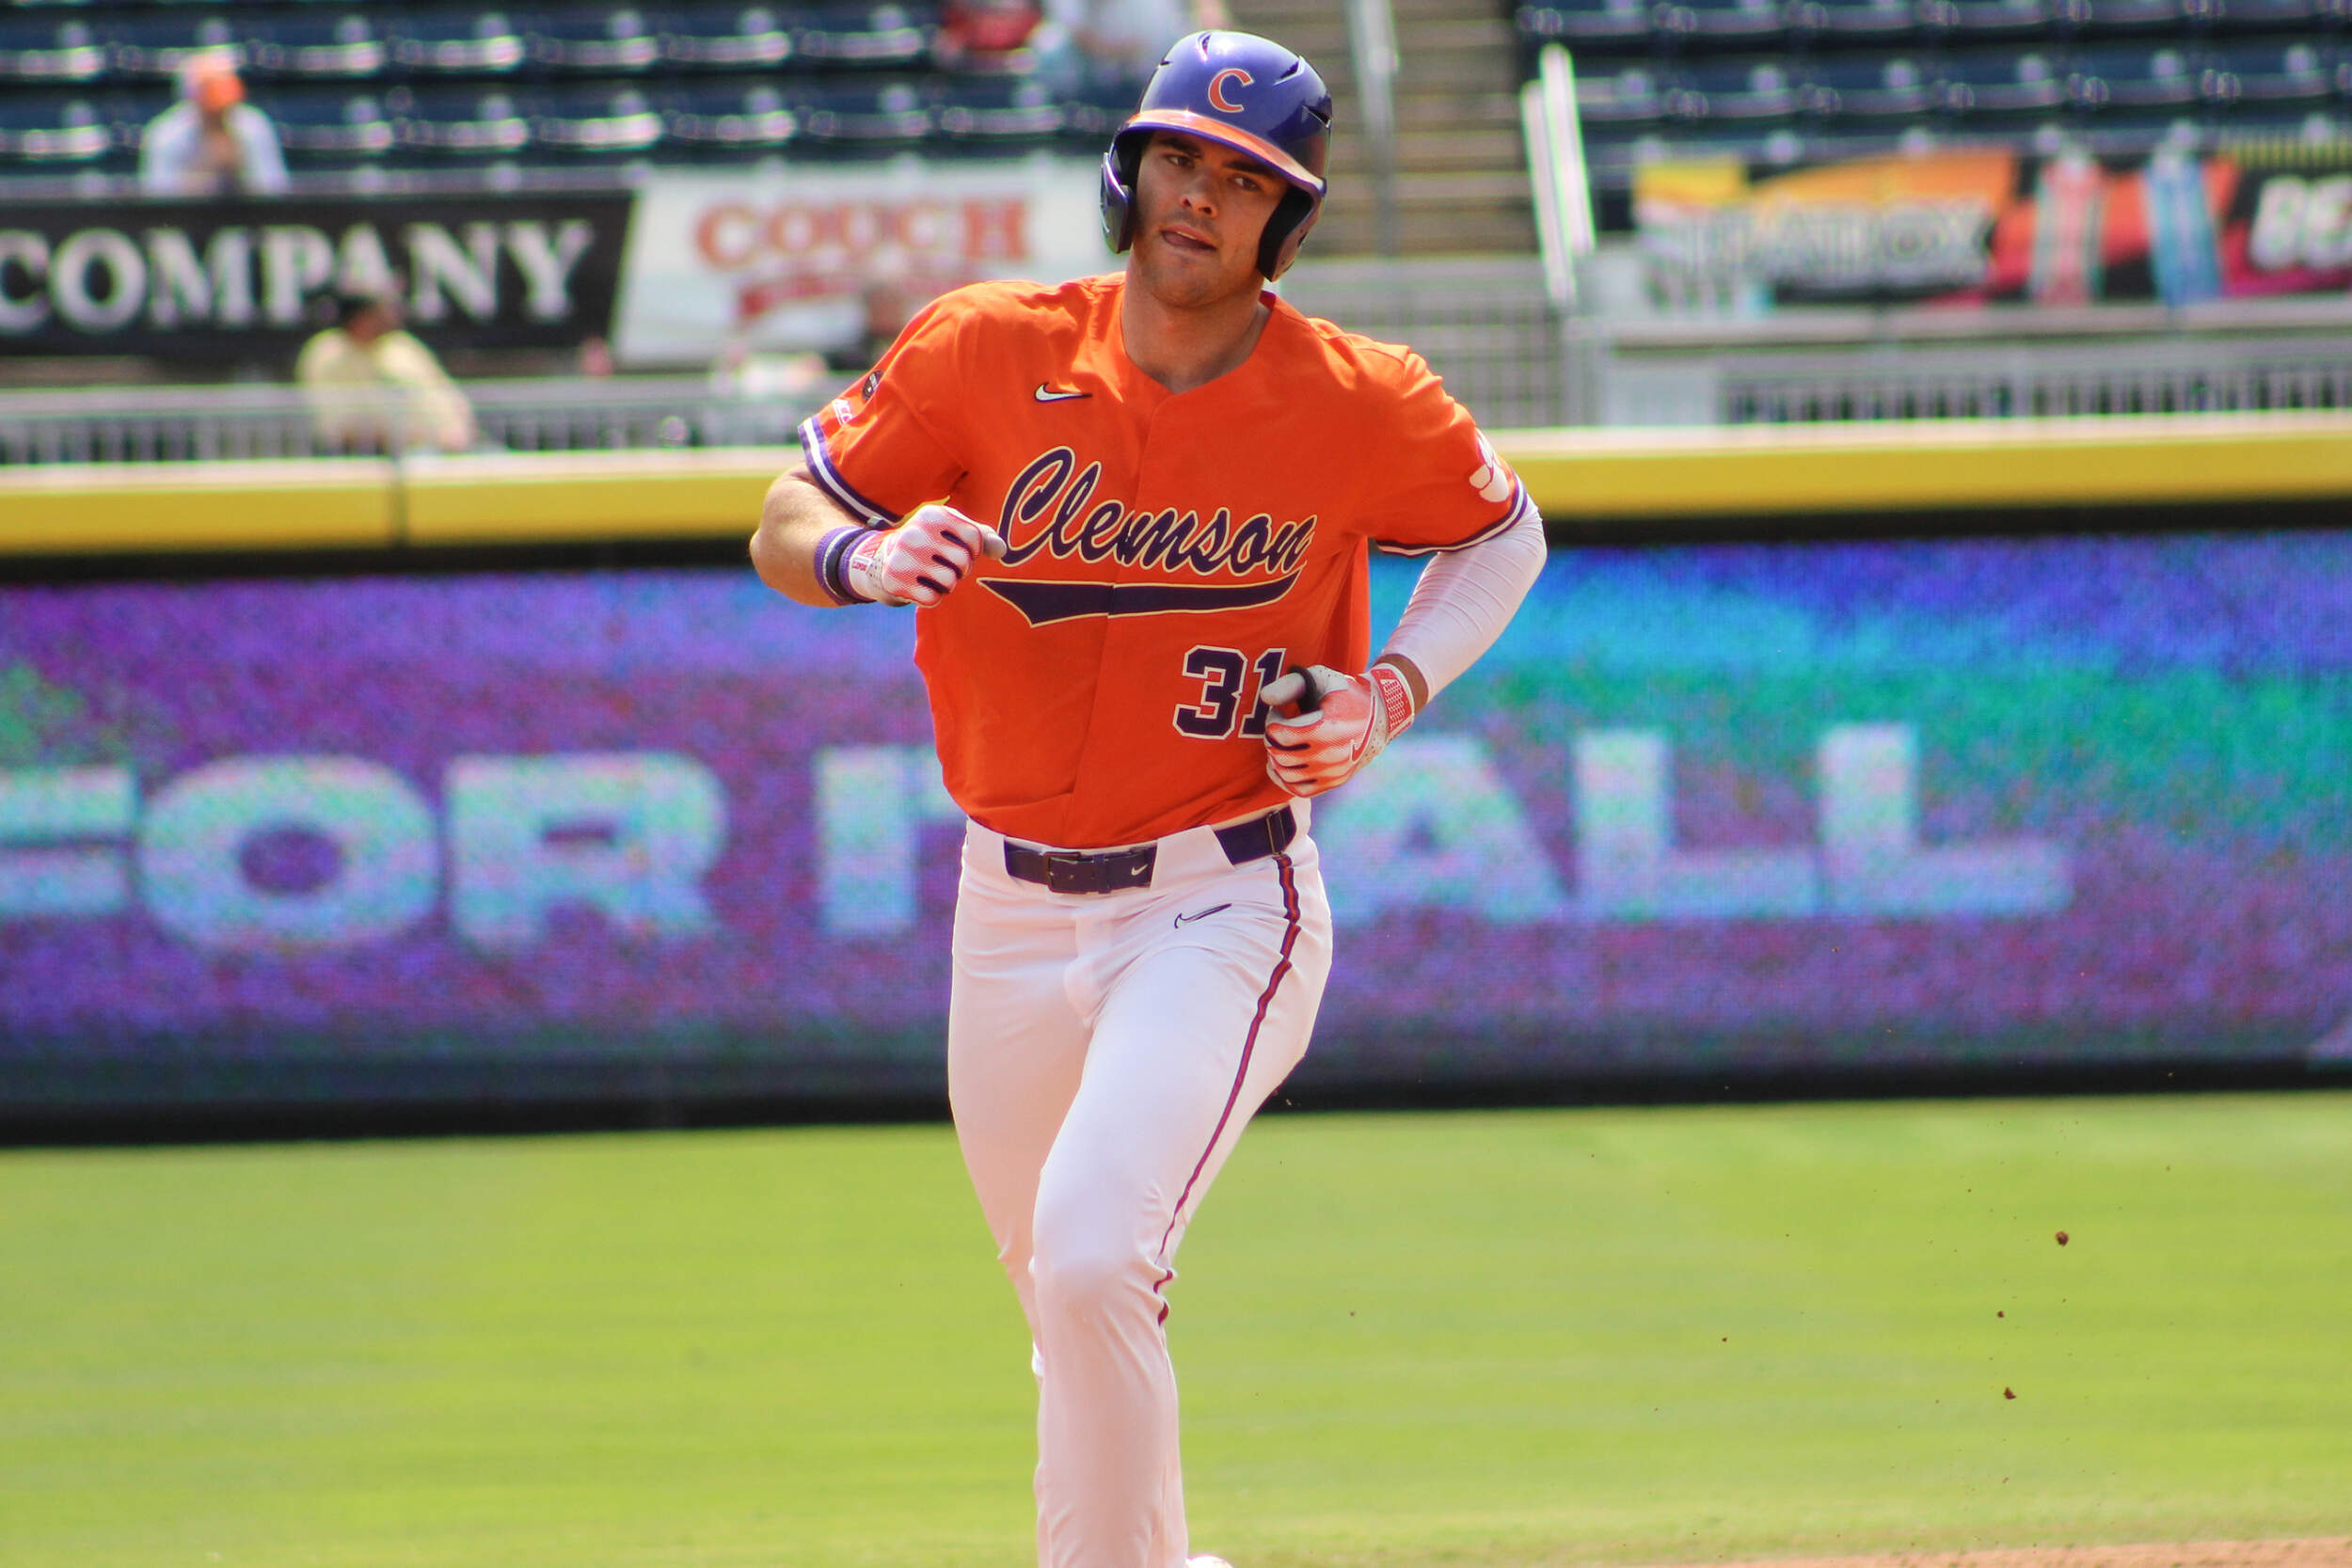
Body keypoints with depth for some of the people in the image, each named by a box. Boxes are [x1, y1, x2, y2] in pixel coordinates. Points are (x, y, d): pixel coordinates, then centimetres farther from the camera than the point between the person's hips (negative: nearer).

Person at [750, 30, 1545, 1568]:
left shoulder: (1364, 404, -8)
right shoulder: (987, 348, -5)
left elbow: (1504, 533, 11)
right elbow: (783, 528, 1)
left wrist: (1390, 694, -6)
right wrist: (871, 558, -23)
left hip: (1223, 908, -3)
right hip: (1010, 911, 4)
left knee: (1093, 1255, -25)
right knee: (1071, 1311, 16)